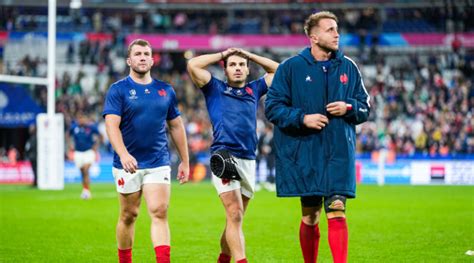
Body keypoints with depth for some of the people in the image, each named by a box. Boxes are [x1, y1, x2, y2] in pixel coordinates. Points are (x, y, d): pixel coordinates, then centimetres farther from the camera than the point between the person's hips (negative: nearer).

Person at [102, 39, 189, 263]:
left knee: (159, 212, -11)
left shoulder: (165, 90, 8)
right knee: (129, 215, 8)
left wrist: (185, 161, 14)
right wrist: (123, 154, -31)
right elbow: (112, 124, -16)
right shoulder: (118, 90, -4)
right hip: (128, 165, -2)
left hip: (159, 163, 2)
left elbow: (176, 126, 16)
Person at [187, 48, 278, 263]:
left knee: (235, 219, 9)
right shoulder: (215, 89, 10)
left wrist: (250, 55, 25)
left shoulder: (253, 90, 21)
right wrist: (221, 55, 11)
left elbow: (277, 70, 30)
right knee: (235, 215, -17)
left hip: (248, 160, 5)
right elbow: (193, 65, -1)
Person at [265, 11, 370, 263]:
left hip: (339, 153, 1)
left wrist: (349, 107, -8)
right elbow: (272, 107, -2)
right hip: (304, 154, -1)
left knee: (337, 211, -10)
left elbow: (365, 107, 14)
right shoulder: (291, 67, -2)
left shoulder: (348, 67, 7)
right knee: (310, 217, 7)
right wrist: (302, 118, -15)